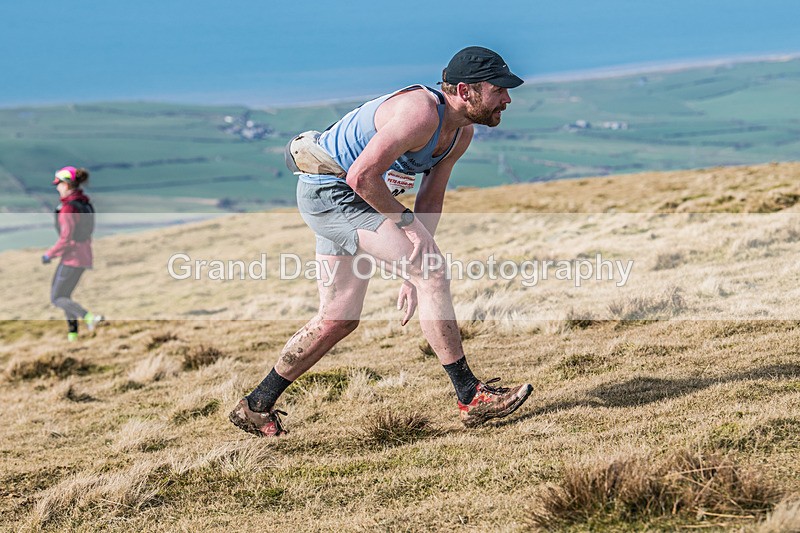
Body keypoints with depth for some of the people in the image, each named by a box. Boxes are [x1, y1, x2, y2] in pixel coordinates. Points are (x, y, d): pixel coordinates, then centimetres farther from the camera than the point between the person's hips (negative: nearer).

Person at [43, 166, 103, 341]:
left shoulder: (68, 208, -19)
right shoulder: (85, 203, 7)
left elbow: (66, 239, -22)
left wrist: (49, 255, -10)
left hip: (72, 257, -9)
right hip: (84, 255, 9)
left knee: (57, 298, 1)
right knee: (64, 295, 19)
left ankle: (89, 317, -15)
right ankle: (72, 332, 18)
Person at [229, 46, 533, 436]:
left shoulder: (461, 133, 5)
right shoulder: (421, 112, -26)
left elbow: (430, 200, 9)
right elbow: (362, 176, -30)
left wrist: (413, 273, 3)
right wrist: (405, 221, -19)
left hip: (347, 199, 10)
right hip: (329, 189, -10)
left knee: (339, 320, 12)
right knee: (433, 269, -20)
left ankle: (257, 407, 23)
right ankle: (470, 396, -17)